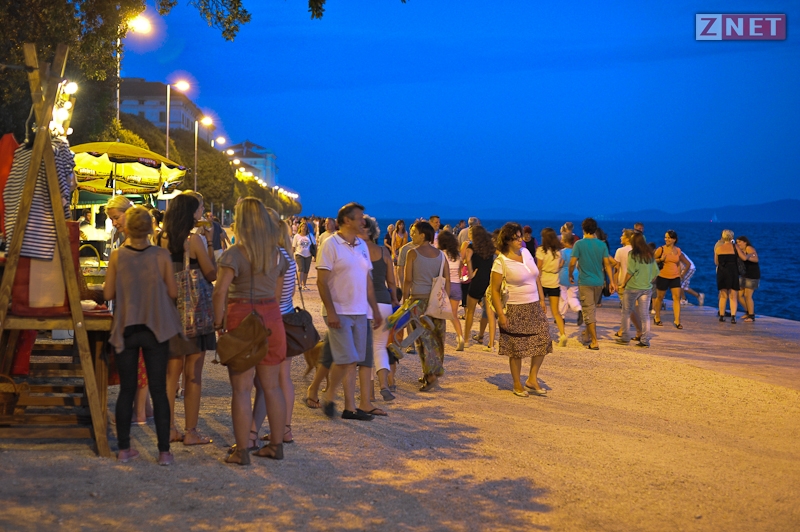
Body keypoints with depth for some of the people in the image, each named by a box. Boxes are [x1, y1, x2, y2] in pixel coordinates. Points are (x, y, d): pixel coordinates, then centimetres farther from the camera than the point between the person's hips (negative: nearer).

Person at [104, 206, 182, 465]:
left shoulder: (117, 256, -6)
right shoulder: (161, 255, -8)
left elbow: (108, 294, -3)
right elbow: (173, 292, -3)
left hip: (125, 330, 1)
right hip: (156, 329, -1)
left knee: (126, 389, 10)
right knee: (159, 390, 4)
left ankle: (124, 448, 15)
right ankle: (164, 451, 4)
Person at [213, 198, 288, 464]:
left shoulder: (235, 253, -11)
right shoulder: (277, 254, 8)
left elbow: (220, 292, -18)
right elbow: (277, 293, 10)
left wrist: (219, 323, -9)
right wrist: (269, 312, 16)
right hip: (271, 318, 6)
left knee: (241, 389, 1)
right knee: (272, 386, 13)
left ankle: (241, 451, 4)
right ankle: (276, 445, 20)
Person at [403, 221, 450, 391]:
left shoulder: (413, 253, -5)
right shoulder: (440, 254, 7)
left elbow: (408, 280, -7)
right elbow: (447, 280, 6)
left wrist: (405, 300, 0)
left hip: (418, 298, -4)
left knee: (423, 338, -3)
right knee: (437, 337, 11)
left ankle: (431, 373, -13)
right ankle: (432, 371, 18)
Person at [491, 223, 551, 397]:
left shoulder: (526, 252, 7)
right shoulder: (501, 261, -12)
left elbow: (536, 278, 16)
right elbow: (495, 290, -12)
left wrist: (542, 300, 12)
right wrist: (500, 314, -16)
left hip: (534, 307, 6)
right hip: (515, 310, -6)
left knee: (543, 342, 2)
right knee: (516, 349, 1)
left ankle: (532, 379, 15)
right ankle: (517, 384, 15)